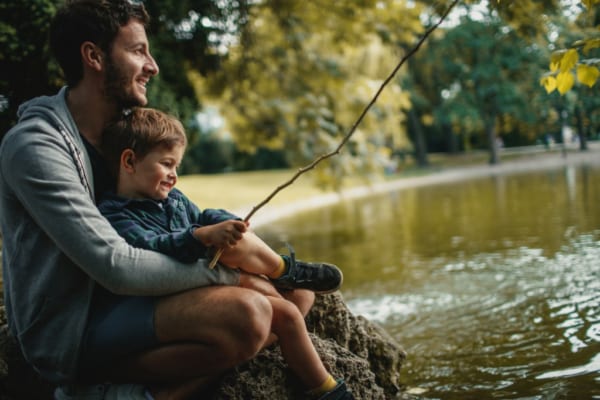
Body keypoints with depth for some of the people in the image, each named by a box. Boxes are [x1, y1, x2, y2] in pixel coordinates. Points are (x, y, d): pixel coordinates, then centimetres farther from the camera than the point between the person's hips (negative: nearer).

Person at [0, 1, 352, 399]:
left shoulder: (120, 130, 11)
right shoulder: (34, 146, -17)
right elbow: (115, 266, -24)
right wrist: (229, 274, -18)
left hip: (120, 304, 9)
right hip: (69, 332, -9)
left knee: (296, 291, 0)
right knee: (246, 314, -31)